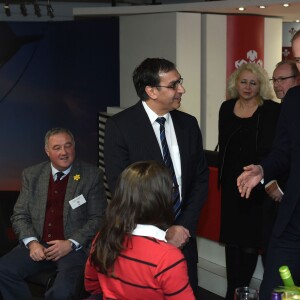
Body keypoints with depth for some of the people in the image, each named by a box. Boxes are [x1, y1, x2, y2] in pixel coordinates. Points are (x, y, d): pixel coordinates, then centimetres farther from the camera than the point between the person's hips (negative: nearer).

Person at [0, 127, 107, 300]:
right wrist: (32, 242, -9)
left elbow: (98, 219, -1)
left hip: (76, 247, -4)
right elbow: (20, 215, 10)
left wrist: (71, 244, -14)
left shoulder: (92, 175, 1)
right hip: (38, 245, 4)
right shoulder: (31, 175, 11)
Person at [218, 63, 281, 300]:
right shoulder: (226, 109, 6)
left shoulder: (273, 111, -9)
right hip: (232, 186, 5)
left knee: (251, 241, 3)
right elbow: (223, 147, 11)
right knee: (232, 239, 13)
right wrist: (222, 178, 10)